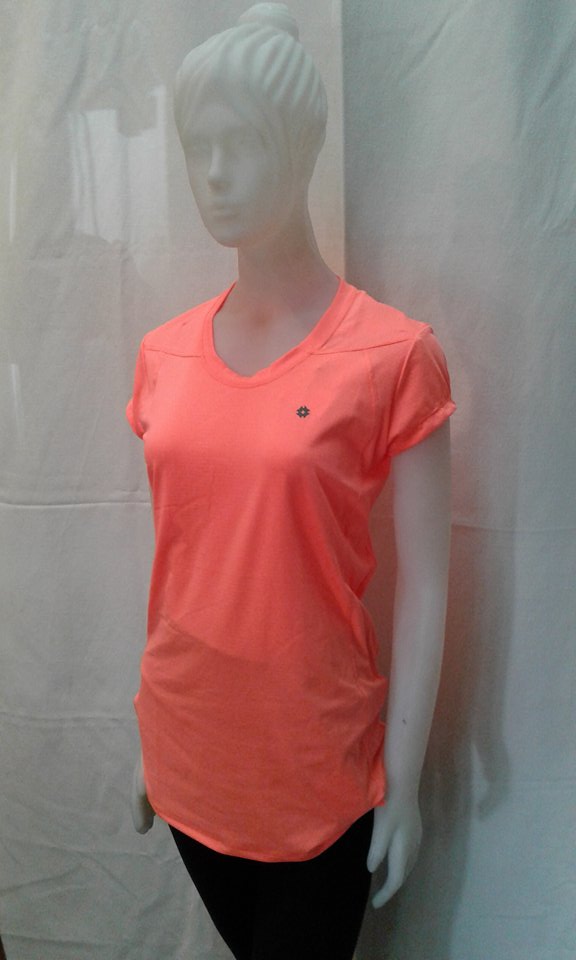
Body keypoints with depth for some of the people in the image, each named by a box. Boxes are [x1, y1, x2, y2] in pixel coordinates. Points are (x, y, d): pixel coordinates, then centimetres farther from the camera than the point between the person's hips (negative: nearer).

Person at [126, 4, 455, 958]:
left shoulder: (393, 355, -14)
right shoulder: (164, 354, -2)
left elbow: (423, 590, -11)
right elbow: (175, 556, 5)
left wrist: (404, 785, -6)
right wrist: (151, 736, 11)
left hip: (318, 772, -4)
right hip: (187, 760, 4)